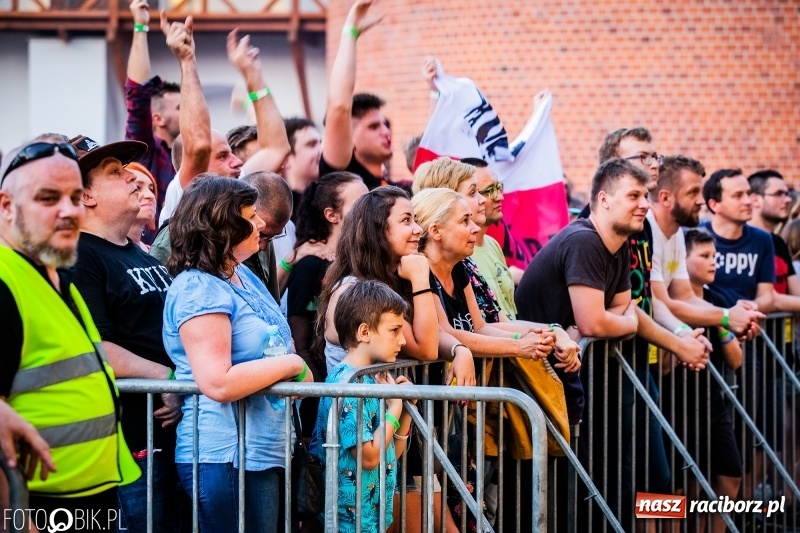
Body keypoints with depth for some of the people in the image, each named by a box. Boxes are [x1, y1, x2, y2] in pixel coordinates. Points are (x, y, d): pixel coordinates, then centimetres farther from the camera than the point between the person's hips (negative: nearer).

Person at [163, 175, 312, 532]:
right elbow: (218, 383, -27)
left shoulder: (243, 275, 12)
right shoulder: (199, 290, -18)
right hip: (228, 458, -10)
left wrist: (295, 369, 4)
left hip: (263, 450, 10)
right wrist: (292, 365, -17)